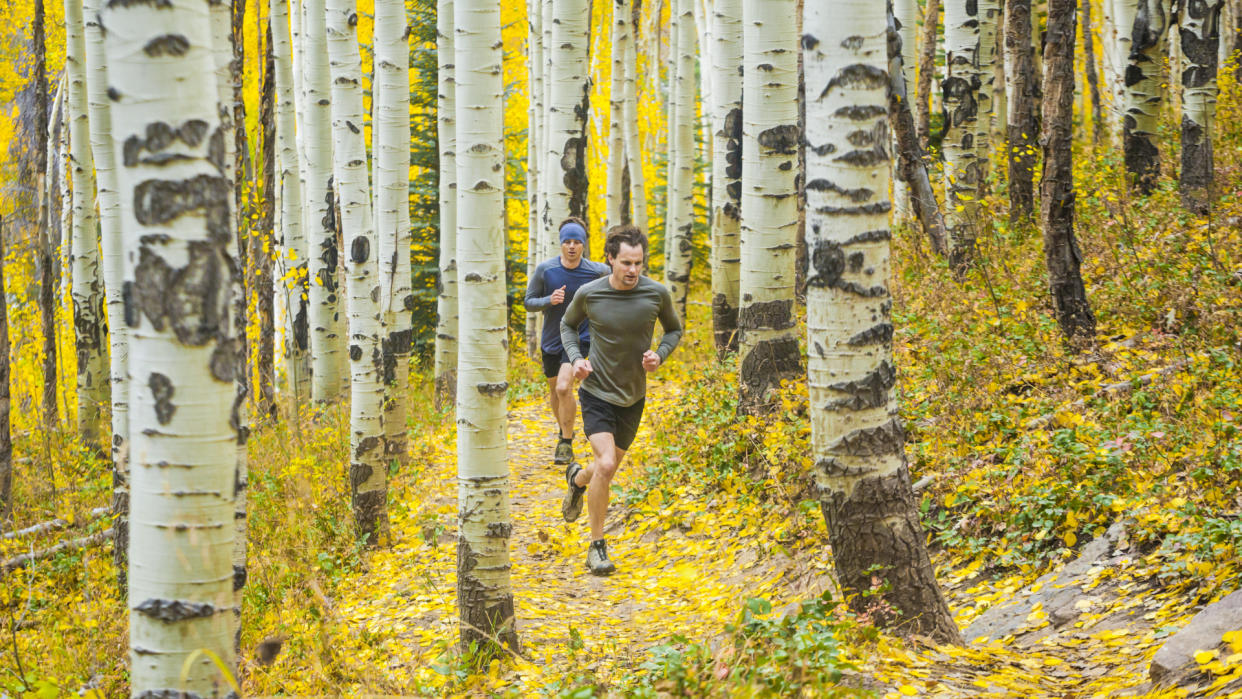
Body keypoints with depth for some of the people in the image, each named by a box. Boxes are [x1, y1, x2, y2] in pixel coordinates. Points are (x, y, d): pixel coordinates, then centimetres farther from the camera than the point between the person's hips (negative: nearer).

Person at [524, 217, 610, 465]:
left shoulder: (595, 271, -11)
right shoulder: (545, 270, -10)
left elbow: (610, 271, 13)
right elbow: (529, 302, -3)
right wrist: (549, 300, -22)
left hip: (580, 338, -3)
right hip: (551, 340, 3)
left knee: (564, 388, -21)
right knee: (555, 391, 19)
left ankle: (567, 444, -7)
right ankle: (564, 431, 47)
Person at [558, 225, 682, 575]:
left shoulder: (657, 293, -11)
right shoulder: (589, 294, -13)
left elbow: (674, 329, 8)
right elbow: (568, 324, 8)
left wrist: (660, 355, -12)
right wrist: (576, 357, -9)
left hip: (633, 397, 3)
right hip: (596, 391, -3)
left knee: (609, 467, 16)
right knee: (606, 465, -19)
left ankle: (577, 478, 54)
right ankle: (597, 546, -3)